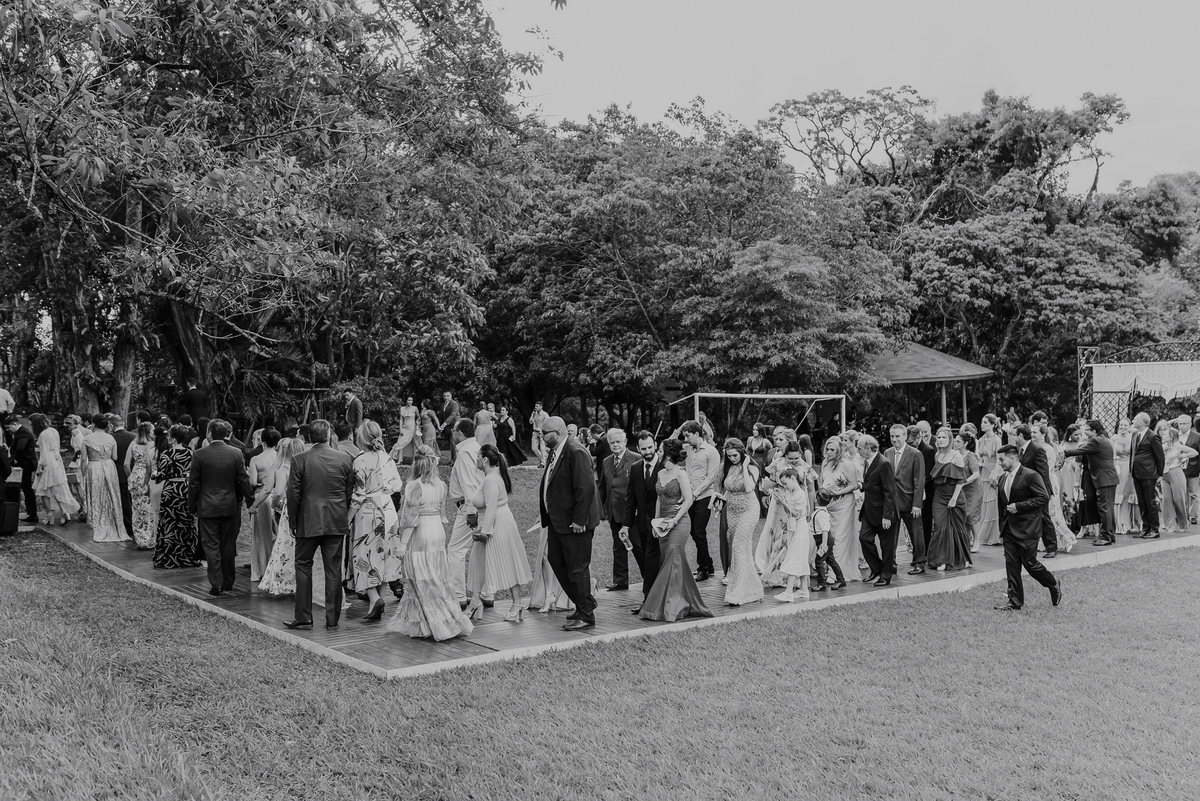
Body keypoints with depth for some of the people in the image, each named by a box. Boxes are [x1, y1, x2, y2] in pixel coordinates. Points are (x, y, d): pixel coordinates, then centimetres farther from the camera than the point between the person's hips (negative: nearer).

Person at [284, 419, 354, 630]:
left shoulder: (300, 460, -7)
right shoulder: (345, 459, -1)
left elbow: (293, 494, -5)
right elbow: (350, 492, 4)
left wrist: (293, 522, 5)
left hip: (308, 522, -2)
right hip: (337, 523, 2)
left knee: (303, 566, 10)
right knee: (334, 570, 7)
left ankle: (304, 617, 10)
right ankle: (332, 619, 11)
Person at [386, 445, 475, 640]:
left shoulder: (414, 486, -15)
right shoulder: (441, 485, 4)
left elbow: (410, 517, -15)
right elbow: (440, 510, 8)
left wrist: (403, 542, -9)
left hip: (420, 535, -7)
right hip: (438, 531, 7)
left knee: (425, 582, 2)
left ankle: (444, 625, 3)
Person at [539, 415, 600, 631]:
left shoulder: (576, 453, -19)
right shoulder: (554, 453, 10)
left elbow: (585, 488, -24)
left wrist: (578, 520, -23)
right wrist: (548, 516, 13)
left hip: (574, 523, -10)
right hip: (557, 521, 10)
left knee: (577, 568, -1)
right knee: (556, 561, 16)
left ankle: (586, 616, 11)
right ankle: (585, 603, 29)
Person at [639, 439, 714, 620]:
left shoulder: (681, 474, -10)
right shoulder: (661, 473, 11)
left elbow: (688, 500, -13)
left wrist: (674, 520, -17)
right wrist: (657, 521, 11)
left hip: (679, 521, -7)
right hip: (664, 522, 7)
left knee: (672, 561, -10)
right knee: (677, 562, 9)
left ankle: (671, 607, -5)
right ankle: (686, 602, 16)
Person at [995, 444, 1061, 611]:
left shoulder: (1030, 475, -13)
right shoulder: (1002, 478, 10)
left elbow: (1044, 498, -17)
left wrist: (1018, 506, -19)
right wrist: (1002, 525, 12)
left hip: (1027, 529, -7)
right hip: (1009, 529, 7)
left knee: (1030, 563, 0)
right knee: (1011, 564, 5)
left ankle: (1054, 585, 24)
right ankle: (1015, 601, 11)